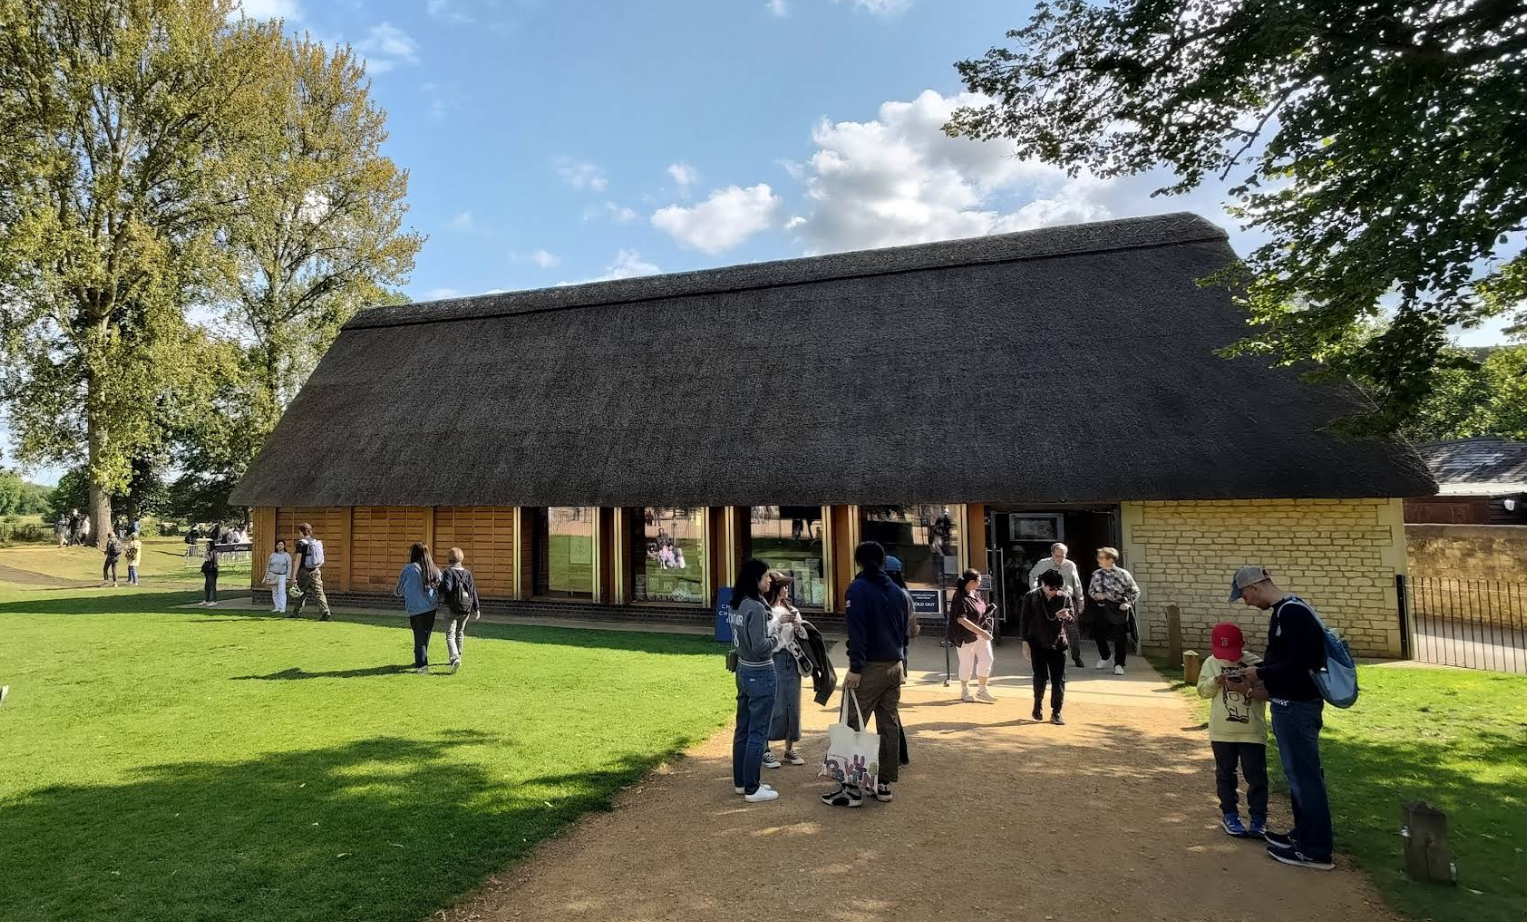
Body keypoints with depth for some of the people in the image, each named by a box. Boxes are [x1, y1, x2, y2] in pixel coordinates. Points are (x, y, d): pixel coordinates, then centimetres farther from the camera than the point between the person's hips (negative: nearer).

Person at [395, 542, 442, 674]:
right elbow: (440, 589, 10)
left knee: (419, 637, 2)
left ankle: (422, 665, -4)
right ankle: (420, 662, 28)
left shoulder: (409, 569, -8)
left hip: (416, 609, -4)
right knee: (426, 636, 16)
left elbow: (399, 590, 2)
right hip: (432, 607, 4)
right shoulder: (435, 570, 6)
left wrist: (395, 591, 23)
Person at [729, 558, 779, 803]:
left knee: (743, 728, 16)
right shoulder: (755, 607, -21)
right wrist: (774, 640, -5)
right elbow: (760, 647, -25)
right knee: (757, 732, 0)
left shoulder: (738, 604, 5)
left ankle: (741, 781, 27)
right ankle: (752, 789, 8)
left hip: (744, 670, 9)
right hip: (760, 674, -9)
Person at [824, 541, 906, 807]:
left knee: (853, 725, -3)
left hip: (870, 666, -7)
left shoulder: (859, 588, -9)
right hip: (894, 666, 7)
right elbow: (904, 630, 16)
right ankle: (886, 784, 17)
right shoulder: (896, 591, 12)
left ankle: (852, 788, -3)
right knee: (890, 725, 11)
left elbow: (857, 631, -17)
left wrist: (855, 668, -17)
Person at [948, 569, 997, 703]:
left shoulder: (976, 593, 5)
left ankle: (982, 690, 21)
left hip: (981, 632, 8)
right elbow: (962, 620, -27)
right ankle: (965, 692, 24)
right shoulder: (960, 598, -21)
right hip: (966, 635, -8)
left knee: (987, 659, 7)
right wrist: (981, 631, -29)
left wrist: (988, 610, 0)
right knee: (967, 663, 4)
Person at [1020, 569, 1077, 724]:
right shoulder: (1031, 597, -7)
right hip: (1037, 644, -1)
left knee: (1058, 679, 0)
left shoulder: (1065, 597, -4)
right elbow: (1024, 620, -3)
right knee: (1040, 677, 7)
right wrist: (1025, 642, -6)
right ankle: (1038, 704, 30)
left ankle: (1056, 713, 9)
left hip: (1058, 643, 1)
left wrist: (1066, 617, -23)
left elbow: (1074, 619, 1)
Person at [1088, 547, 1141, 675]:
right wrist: (1096, 595, -8)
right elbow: (1090, 589, 13)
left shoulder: (1122, 573, -12)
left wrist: (1128, 603, -11)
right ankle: (1104, 657, 39)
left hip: (1119, 609, -4)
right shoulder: (1096, 574, 0)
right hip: (1102, 608, 4)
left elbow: (1135, 590, -1)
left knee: (1120, 637, 0)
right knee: (1099, 634, 11)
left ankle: (1119, 664, 16)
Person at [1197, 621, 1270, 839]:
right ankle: (1229, 814, 25)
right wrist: (1217, 680, -17)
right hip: (1222, 731, 2)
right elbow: (1202, 691, 0)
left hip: (1252, 731, -2)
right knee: (1225, 774, 12)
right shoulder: (1211, 663, 2)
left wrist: (1246, 689, -21)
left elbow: (1269, 692, -9)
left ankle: (1258, 817, 17)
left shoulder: (1255, 663, -6)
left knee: (1256, 775, 4)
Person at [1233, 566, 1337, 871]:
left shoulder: (1291, 613, -21)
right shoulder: (1289, 609, 12)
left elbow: (1297, 663, -25)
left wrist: (1261, 674, -13)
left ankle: (1317, 850, 8)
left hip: (1296, 706, -10)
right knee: (1299, 772, 19)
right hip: (1295, 703, 10)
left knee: (1304, 775, -2)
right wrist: (1261, 671, 9)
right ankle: (1303, 834, 31)